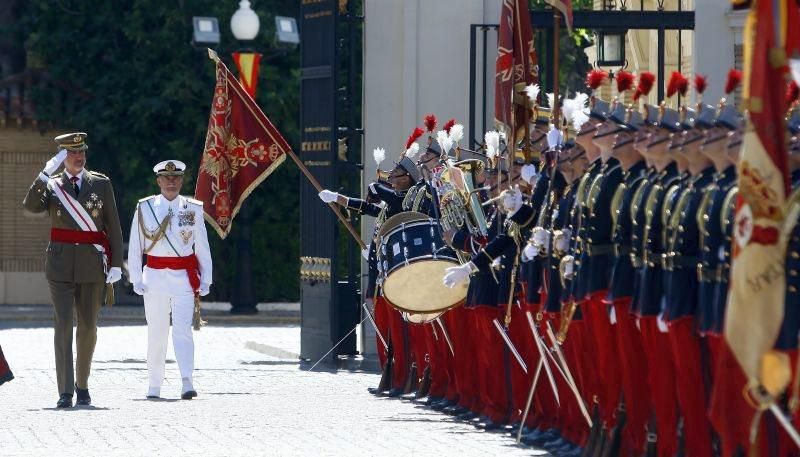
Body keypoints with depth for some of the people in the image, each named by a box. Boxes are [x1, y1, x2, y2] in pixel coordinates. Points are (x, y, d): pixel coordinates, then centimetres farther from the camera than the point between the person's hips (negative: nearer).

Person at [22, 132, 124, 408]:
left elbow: (113, 226, 5)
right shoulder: (51, 185, 5)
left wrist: (116, 264, -2)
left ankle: (82, 385, 24)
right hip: (61, 265, -1)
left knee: (88, 327, 7)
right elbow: (31, 206, -16)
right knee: (63, 326, -9)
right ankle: (65, 393, -12)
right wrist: (46, 173, -24)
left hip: (93, 266, 1)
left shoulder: (101, 184, 6)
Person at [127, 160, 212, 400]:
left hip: (184, 277, -1)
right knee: (156, 333, 6)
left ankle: (187, 383, -23)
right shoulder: (144, 208, 4)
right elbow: (134, 247, 6)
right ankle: (154, 385, 15)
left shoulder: (193, 209, 5)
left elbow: (202, 247, 9)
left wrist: (205, 280, 6)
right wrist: (136, 279, 0)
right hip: (155, 276, 1)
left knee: (183, 330, -13)